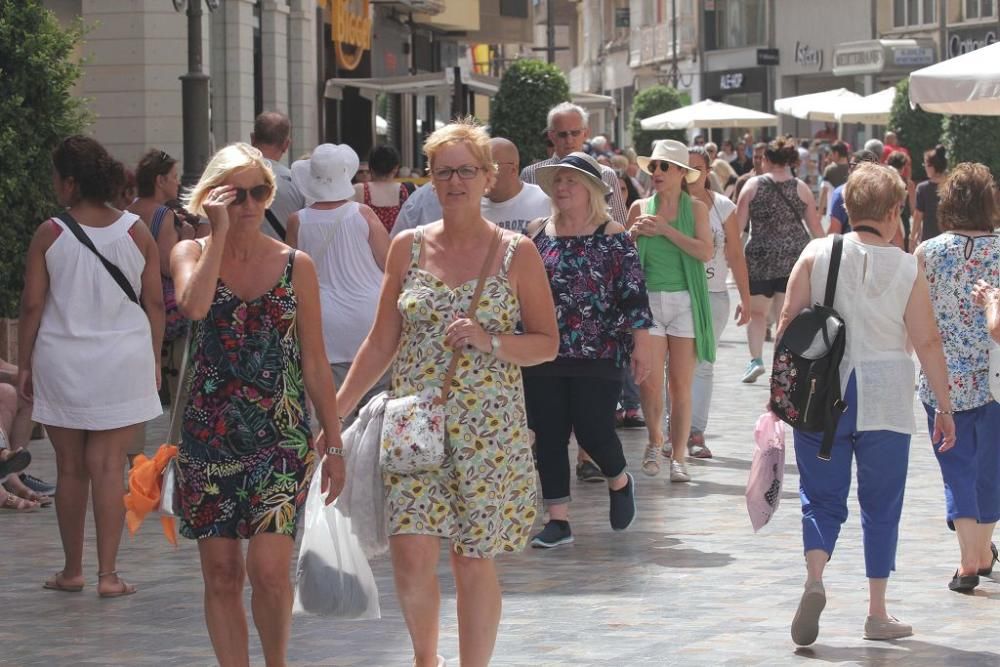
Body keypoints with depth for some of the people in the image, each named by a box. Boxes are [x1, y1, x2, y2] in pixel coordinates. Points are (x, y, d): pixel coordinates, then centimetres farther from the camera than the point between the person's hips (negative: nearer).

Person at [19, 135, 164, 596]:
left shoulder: (50, 234, -7)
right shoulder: (137, 233, -1)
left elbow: (32, 305, -5)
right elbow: (154, 303, 2)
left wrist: (24, 364, 4)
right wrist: (154, 360, 12)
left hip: (62, 363, -1)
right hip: (123, 361, 1)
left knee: (70, 468, 10)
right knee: (108, 467, 2)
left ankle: (72, 570, 19)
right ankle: (108, 574, -1)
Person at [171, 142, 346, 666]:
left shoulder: (295, 265, 5)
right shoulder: (191, 254, 4)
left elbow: (315, 363, 8)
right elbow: (193, 305, -20)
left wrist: (334, 444, 6)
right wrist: (218, 234, -14)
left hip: (282, 435, -1)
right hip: (209, 436, 1)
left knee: (269, 570, -12)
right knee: (221, 573, 4)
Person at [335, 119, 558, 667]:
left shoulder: (516, 253, 0)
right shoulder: (408, 247, 7)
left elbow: (548, 343, 2)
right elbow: (382, 341, 11)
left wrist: (490, 341, -16)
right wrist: (335, 413, 7)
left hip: (488, 428, -1)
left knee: (474, 559, 2)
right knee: (411, 555, -7)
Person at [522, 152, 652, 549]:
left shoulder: (613, 237, -2)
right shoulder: (538, 234, 8)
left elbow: (633, 293, -3)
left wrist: (641, 343, -7)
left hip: (598, 355, -4)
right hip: (543, 357, 4)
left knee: (593, 431, -4)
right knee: (547, 437, 2)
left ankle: (619, 482, 28)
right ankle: (558, 520, 10)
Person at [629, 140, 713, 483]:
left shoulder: (695, 209, 3)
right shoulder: (640, 208, 8)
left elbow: (705, 251, -11)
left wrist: (665, 229, -14)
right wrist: (633, 234, -7)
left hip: (685, 301, -1)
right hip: (648, 300, 1)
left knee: (681, 384, -1)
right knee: (649, 381, -6)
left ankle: (678, 457, 7)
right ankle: (655, 439, 20)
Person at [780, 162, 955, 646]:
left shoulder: (816, 255, -2)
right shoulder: (907, 269, -4)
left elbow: (788, 321, -3)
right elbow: (928, 343, -3)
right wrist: (944, 407, 5)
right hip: (885, 401, -1)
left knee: (821, 497, 9)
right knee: (880, 506, 11)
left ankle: (814, 579, -17)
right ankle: (877, 613, 13)